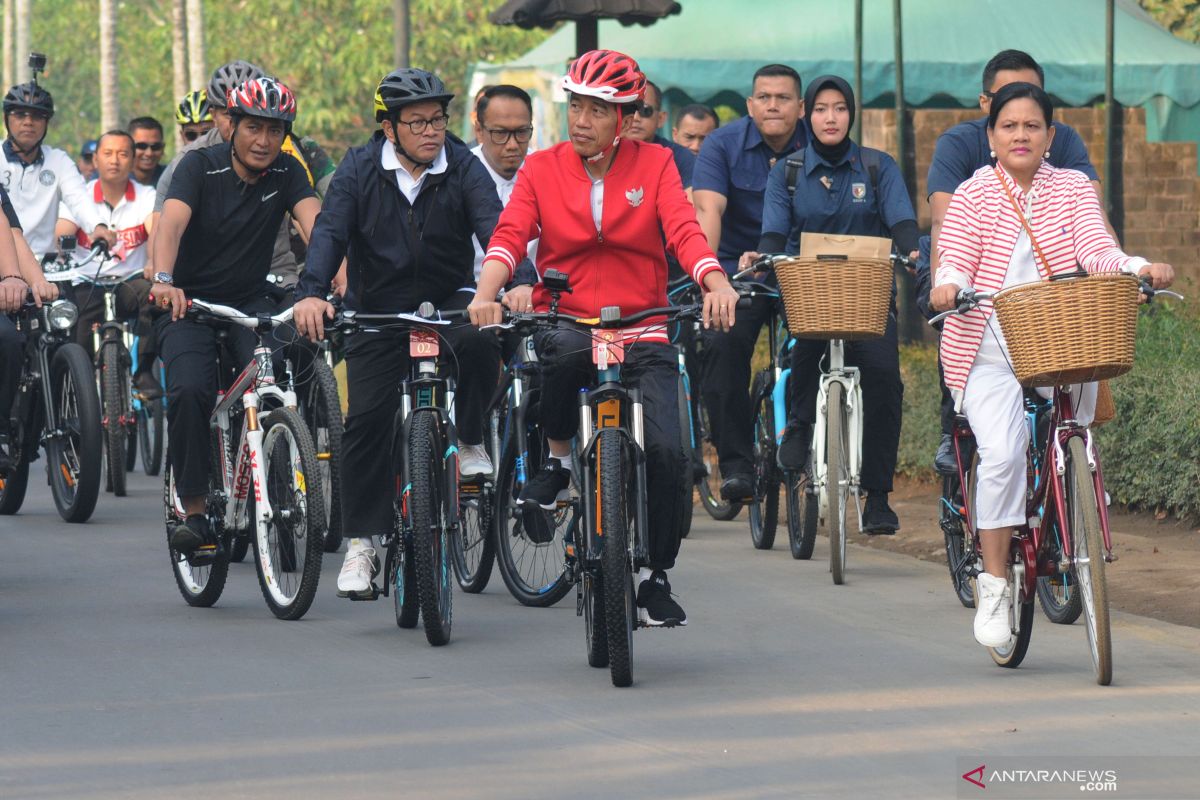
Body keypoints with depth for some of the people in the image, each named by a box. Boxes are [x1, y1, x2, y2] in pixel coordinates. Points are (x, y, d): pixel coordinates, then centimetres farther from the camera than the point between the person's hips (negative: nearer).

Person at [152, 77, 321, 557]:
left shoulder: (286, 174, -3)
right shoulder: (200, 167, -12)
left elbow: (314, 224, -19)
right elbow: (172, 222, -27)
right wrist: (163, 280, -47)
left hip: (250, 305, 2)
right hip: (189, 302, -2)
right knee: (188, 391, -26)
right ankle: (194, 511, -15)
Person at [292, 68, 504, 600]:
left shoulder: (462, 167, -8)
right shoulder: (360, 170, -7)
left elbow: (494, 226, -21)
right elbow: (330, 231, -18)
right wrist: (311, 293, -37)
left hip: (448, 302, 0)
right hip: (378, 312, 0)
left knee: (479, 339, -33)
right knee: (368, 417, -8)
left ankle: (470, 443, -8)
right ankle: (362, 542, 5)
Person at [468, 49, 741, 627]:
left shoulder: (653, 166, 5)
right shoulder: (542, 170, 5)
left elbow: (684, 230, -10)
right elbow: (510, 235, -10)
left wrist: (717, 283, -31)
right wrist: (485, 293, -30)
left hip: (641, 334, 1)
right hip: (565, 321, -1)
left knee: (665, 450, -17)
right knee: (563, 350, -39)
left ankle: (654, 577, 6)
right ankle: (558, 459, -10)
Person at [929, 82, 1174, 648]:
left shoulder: (1074, 190, 8)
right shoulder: (973, 196, 5)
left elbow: (1096, 251, -5)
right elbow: (956, 261, -7)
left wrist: (1139, 269, -26)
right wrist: (947, 284, -31)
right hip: (990, 349, -2)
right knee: (1002, 454, -20)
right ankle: (993, 584, -12)